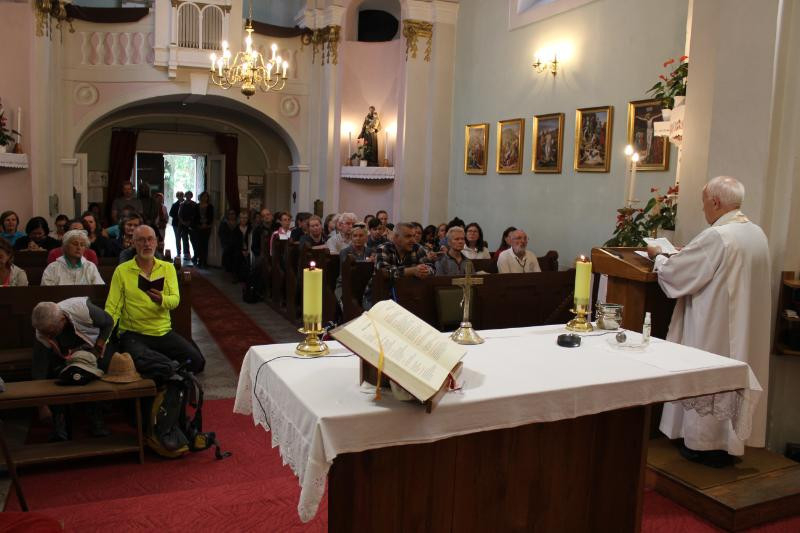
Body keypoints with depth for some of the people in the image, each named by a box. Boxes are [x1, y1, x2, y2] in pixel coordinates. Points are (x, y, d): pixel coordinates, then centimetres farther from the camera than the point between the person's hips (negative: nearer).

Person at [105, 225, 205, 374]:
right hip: (133, 334, -2)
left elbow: (175, 300, -4)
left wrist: (162, 300, -28)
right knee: (142, 363, -34)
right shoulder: (122, 270, 2)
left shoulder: (167, 268, 9)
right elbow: (112, 307, -2)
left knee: (197, 361, -17)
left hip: (164, 332, 3)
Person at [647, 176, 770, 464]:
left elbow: (673, 274, -18)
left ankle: (704, 446, 17)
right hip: (744, 330, 8)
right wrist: (688, 255, 17)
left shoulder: (715, 237, -23)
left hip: (713, 330, -8)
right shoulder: (757, 233, 5)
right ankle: (730, 440, 29)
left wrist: (657, 256, 2)